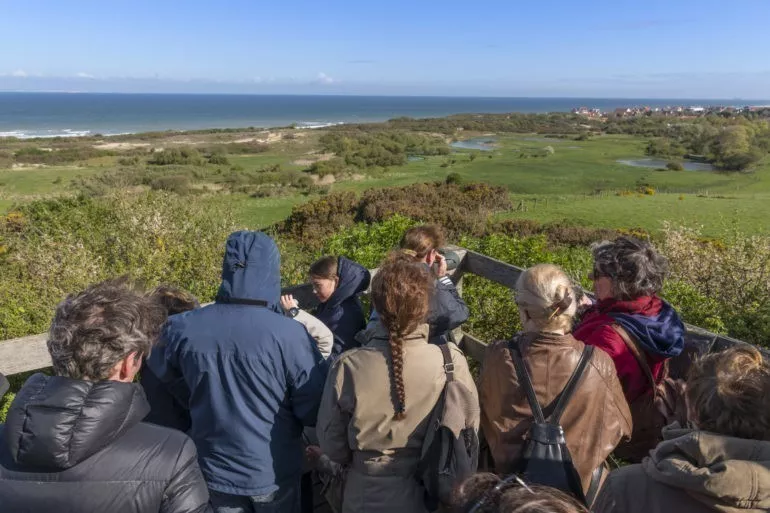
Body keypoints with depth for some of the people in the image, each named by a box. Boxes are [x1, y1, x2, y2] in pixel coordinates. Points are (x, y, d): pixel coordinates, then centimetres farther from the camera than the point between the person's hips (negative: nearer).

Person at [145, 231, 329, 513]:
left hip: (213, 469, 3)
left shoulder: (182, 328, -15)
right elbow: (314, 410, -17)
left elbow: (161, 376, 7)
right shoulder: (289, 334, -27)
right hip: (274, 473, -2)